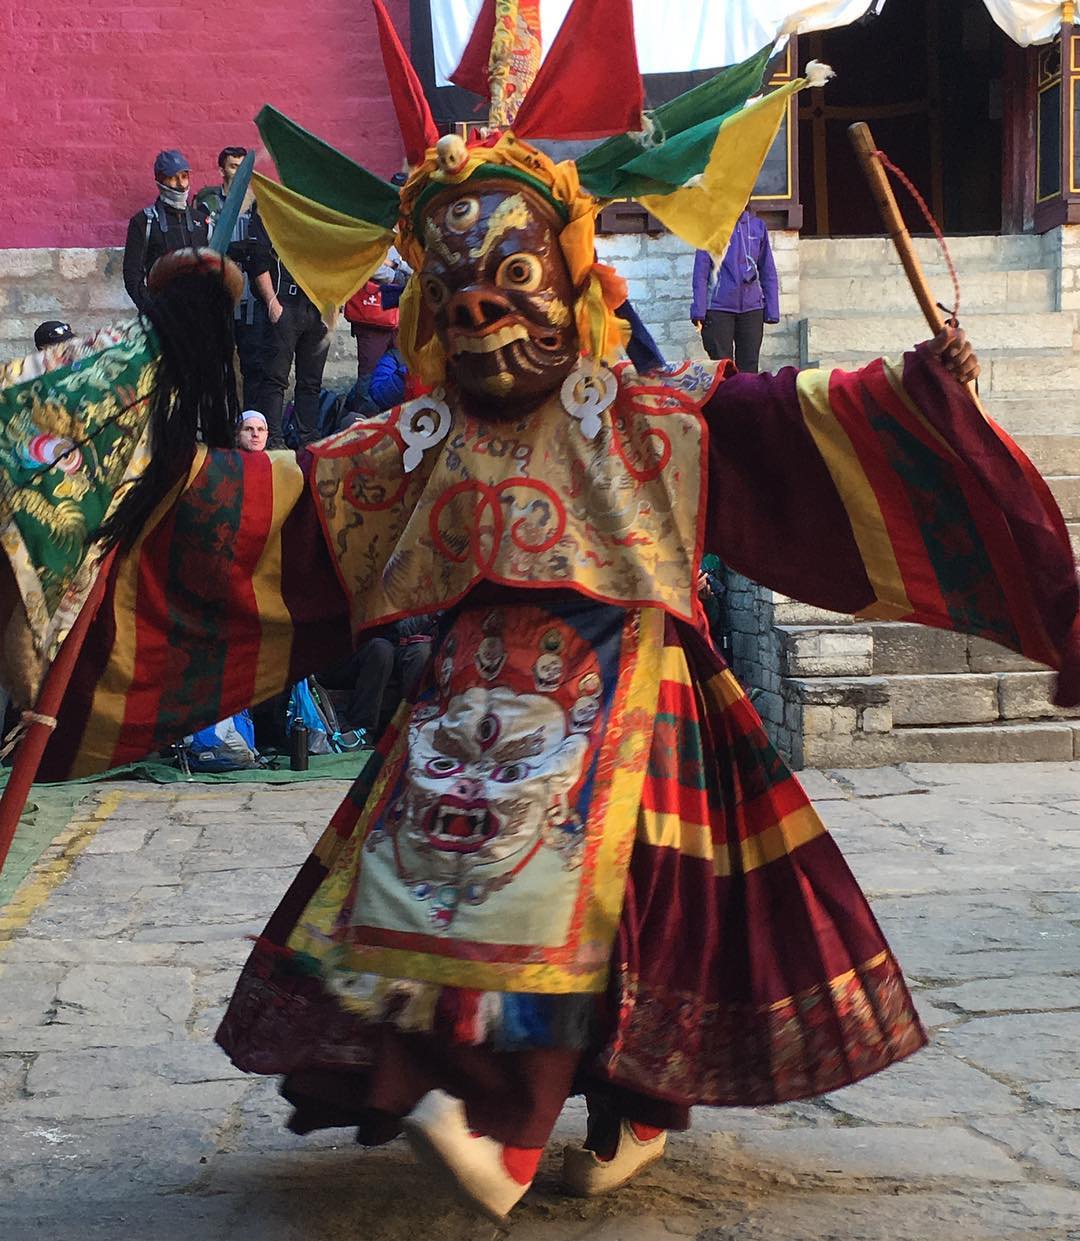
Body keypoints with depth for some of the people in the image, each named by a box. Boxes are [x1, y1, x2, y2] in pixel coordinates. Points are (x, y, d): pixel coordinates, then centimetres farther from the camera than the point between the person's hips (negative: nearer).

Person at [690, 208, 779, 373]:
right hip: (718, 308, -2)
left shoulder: (758, 226, 9)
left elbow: (768, 272, 11)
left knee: (749, 368, 4)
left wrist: (772, 310, 4)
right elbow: (700, 271, -2)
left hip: (752, 308, 3)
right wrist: (699, 311, -9)